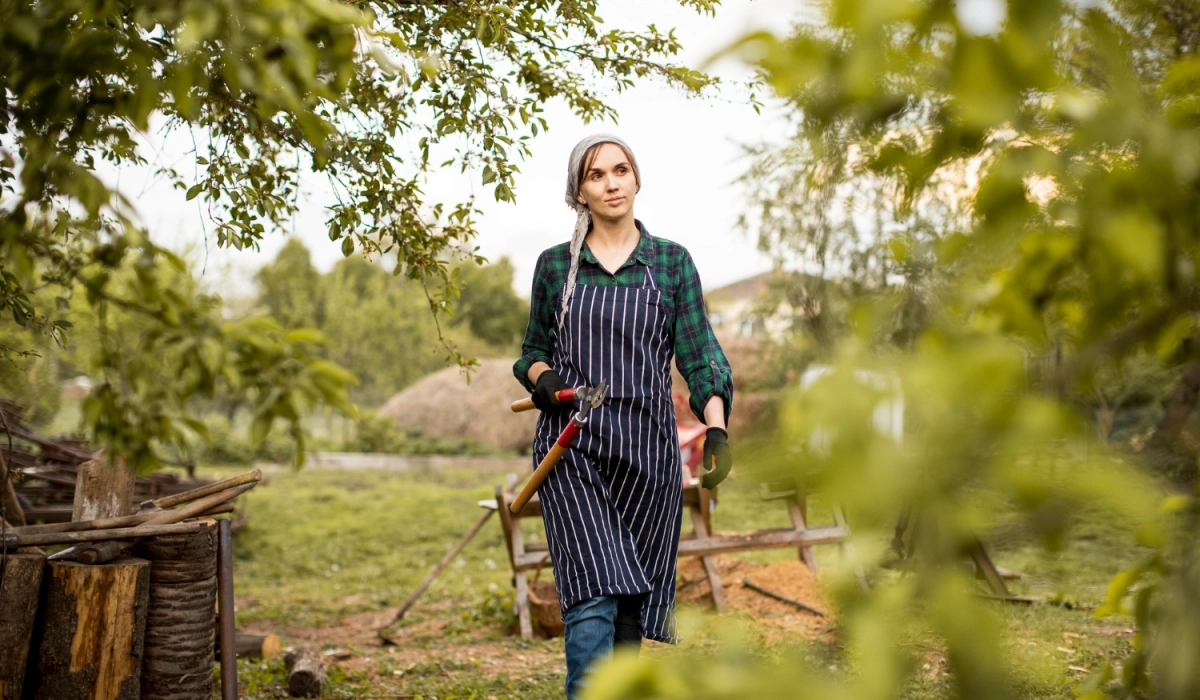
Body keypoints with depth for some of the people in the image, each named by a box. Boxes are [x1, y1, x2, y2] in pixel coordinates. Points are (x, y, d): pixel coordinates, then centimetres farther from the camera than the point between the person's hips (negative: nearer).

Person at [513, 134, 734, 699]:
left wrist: (717, 428, -14)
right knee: (594, 594, -14)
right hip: (573, 446, -1)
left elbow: (699, 353, 1)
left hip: (647, 447, 1)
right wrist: (542, 377, -6)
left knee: (632, 604, 7)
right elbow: (534, 349, 17)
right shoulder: (555, 265, 7)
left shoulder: (672, 262, 6)